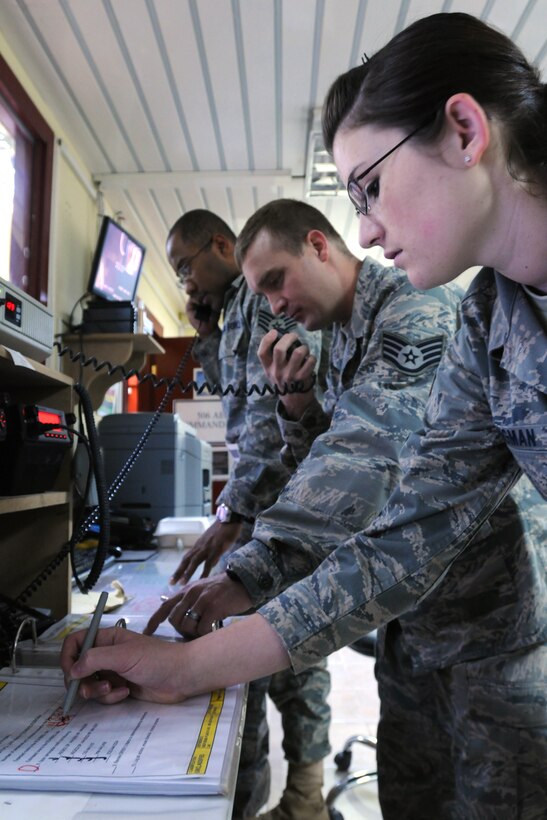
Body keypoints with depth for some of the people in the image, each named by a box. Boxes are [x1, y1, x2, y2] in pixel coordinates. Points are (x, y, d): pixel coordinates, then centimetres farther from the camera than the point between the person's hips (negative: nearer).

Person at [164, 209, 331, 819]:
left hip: (271, 498, -10)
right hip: (287, 498, 11)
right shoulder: (244, 301, 21)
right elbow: (238, 393, 27)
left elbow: (270, 409, -23)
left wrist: (231, 514, -26)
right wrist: (207, 336, 15)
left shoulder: (262, 294, -10)